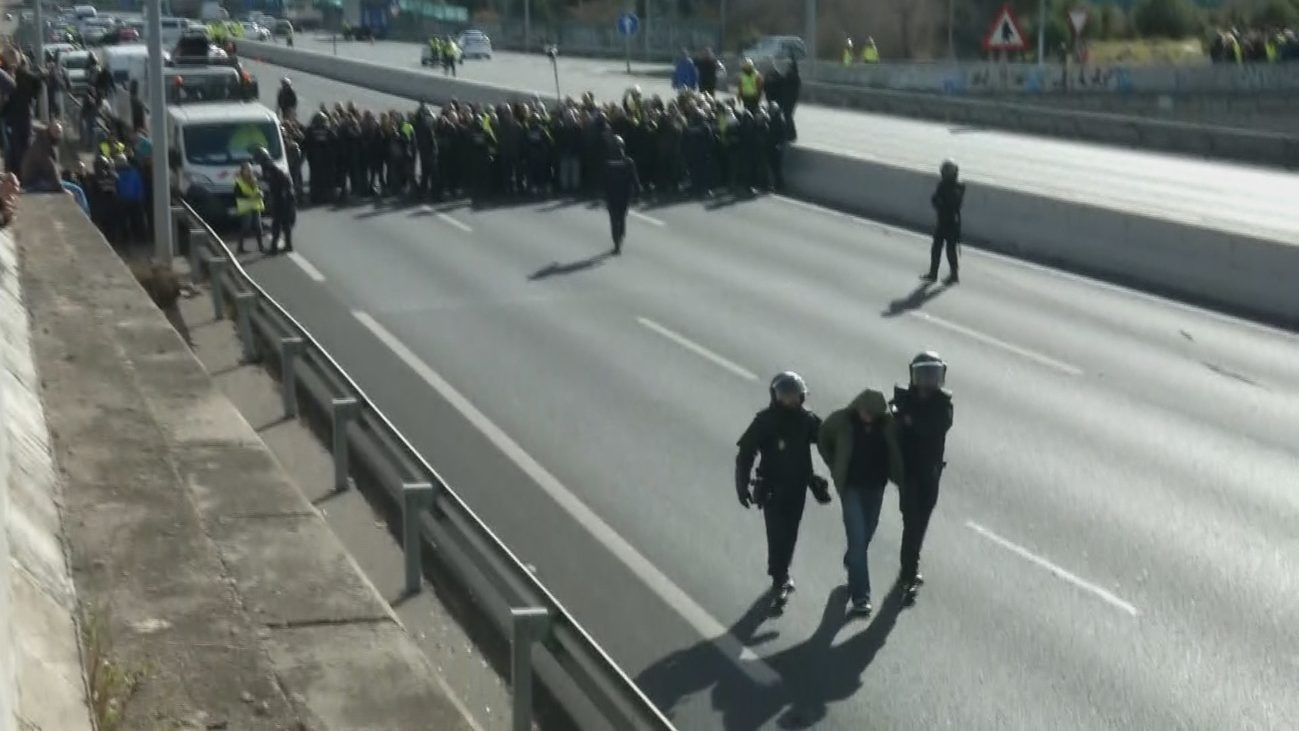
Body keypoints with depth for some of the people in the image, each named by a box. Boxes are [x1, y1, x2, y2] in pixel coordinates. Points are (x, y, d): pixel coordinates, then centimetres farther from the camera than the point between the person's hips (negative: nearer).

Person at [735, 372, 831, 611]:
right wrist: (742, 485, -16)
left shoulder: (807, 419, -6)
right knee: (777, 534, -9)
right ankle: (779, 581, -1)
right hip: (773, 488, -4)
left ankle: (781, 575, 33)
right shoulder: (765, 420, -14)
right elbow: (745, 453, -12)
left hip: (798, 486, 4)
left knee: (789, 533, 14)